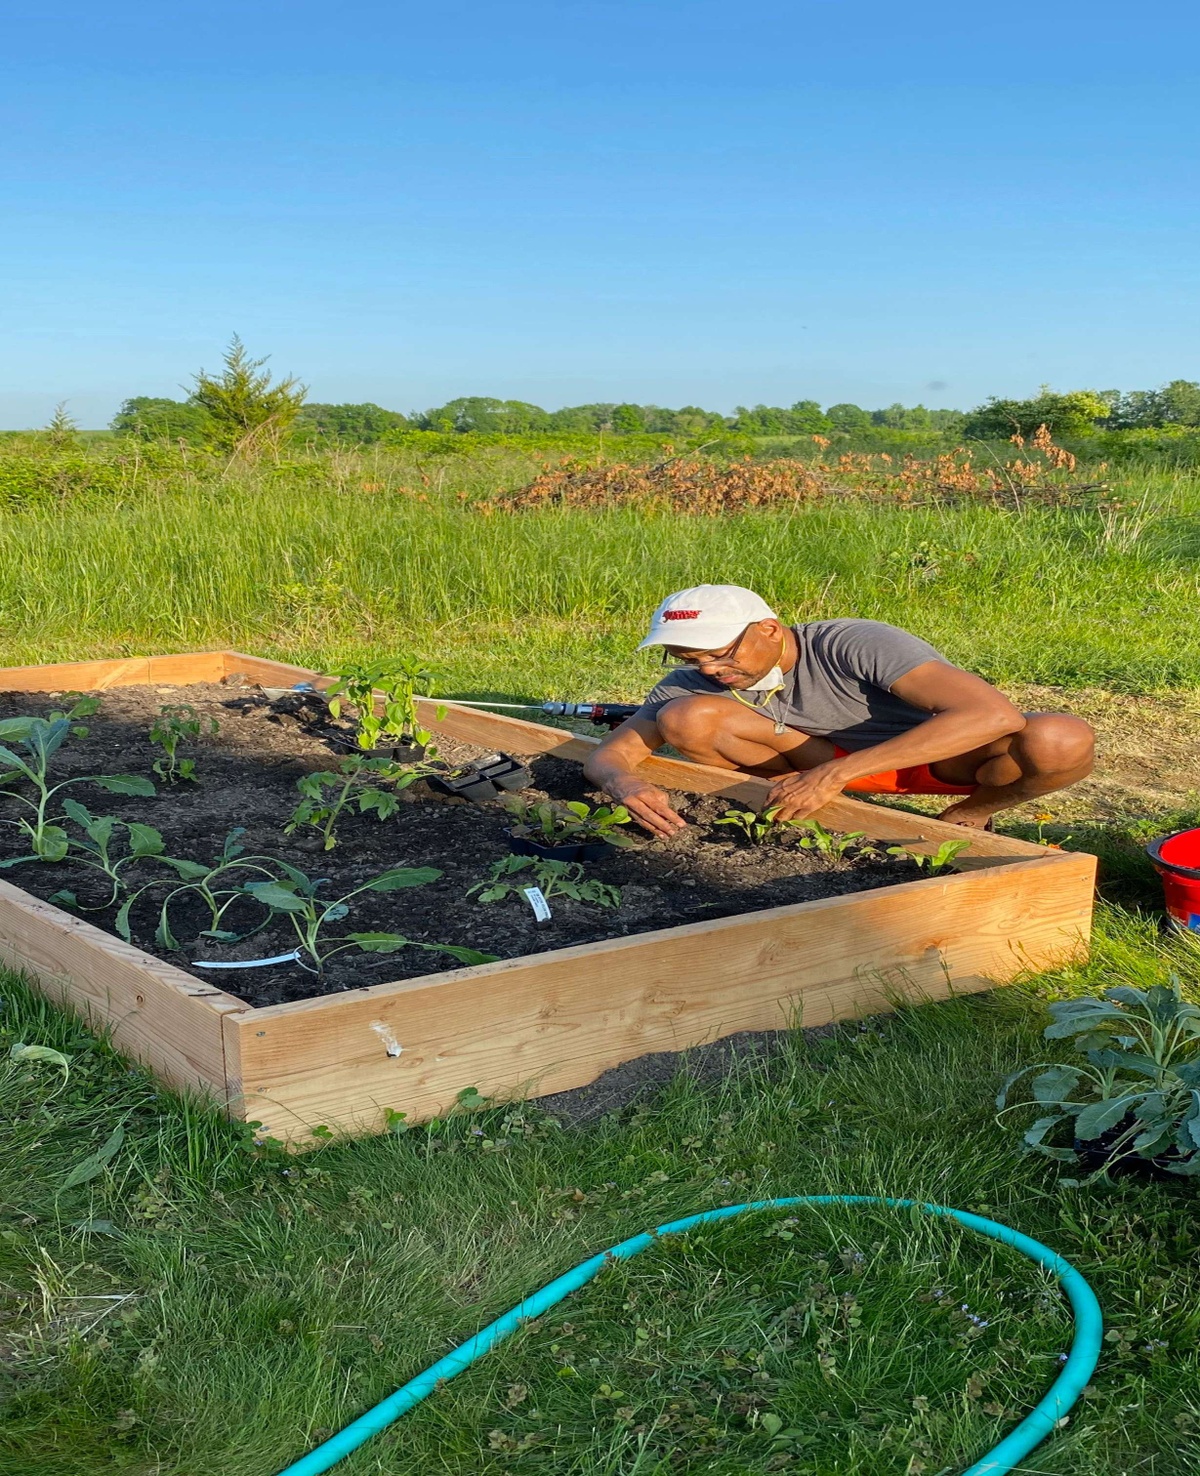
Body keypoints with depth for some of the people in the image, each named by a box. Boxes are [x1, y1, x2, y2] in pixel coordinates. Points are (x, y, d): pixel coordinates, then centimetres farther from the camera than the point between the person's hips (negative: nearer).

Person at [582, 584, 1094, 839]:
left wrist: (834, 774, -48)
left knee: (1061, 740, -37)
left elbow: (994, 714, -45)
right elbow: (608, 754, -11)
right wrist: (625, 782, -39)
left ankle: (970, 814, -5)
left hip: (951, 753, -3)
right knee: (686, 718, -22)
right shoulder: (696, 681, -16)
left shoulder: (857, 645, -33)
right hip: (839, 759, 4)